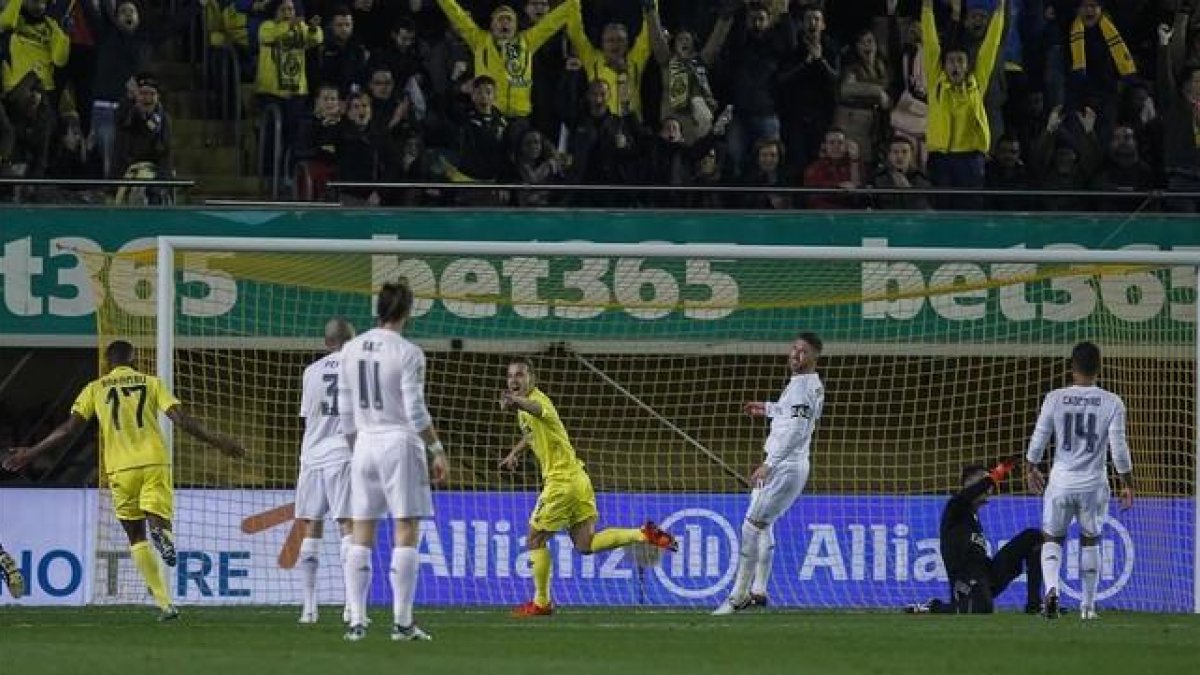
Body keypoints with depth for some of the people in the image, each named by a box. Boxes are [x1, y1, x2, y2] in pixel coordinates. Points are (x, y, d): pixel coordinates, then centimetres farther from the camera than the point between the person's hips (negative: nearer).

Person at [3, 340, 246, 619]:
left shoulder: (95, 389, 9)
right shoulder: (151, 383, 9)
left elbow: (70, 428, 3)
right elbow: (181, 418, -1)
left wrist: (31, 453, 9)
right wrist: (217, 441, 3)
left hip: (121, 468, 0)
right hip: (155, 463, 0)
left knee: (137, 537, 9)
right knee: (158, 521, 2)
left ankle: (164, 604, -4)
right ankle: (162, 532, -40)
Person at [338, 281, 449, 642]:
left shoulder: (351, 350, 6)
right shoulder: (407, 353, -11)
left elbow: (346, 412, 10)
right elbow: (416, 411, -13)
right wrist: (437, 451, -4)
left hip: (364, 445, 5)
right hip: (400, 444, -5)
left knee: (362, 535, 7)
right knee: (406, 532, -2)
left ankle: (356, 620, 3)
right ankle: (402, 622, -6)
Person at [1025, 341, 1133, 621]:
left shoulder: (1055, 399, -6)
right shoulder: (1112, 403, -6)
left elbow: (1038, 440, 0)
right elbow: (1119, 448, -7)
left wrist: (1031, 469, 18)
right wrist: (1127, 485, 5)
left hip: (1061, 482, 0)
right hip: (1093, 485, 0)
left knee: (1052, 539, 13)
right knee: (1090, 542, 18)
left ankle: (1051, 588, -13)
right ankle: (1087, 605, 21)